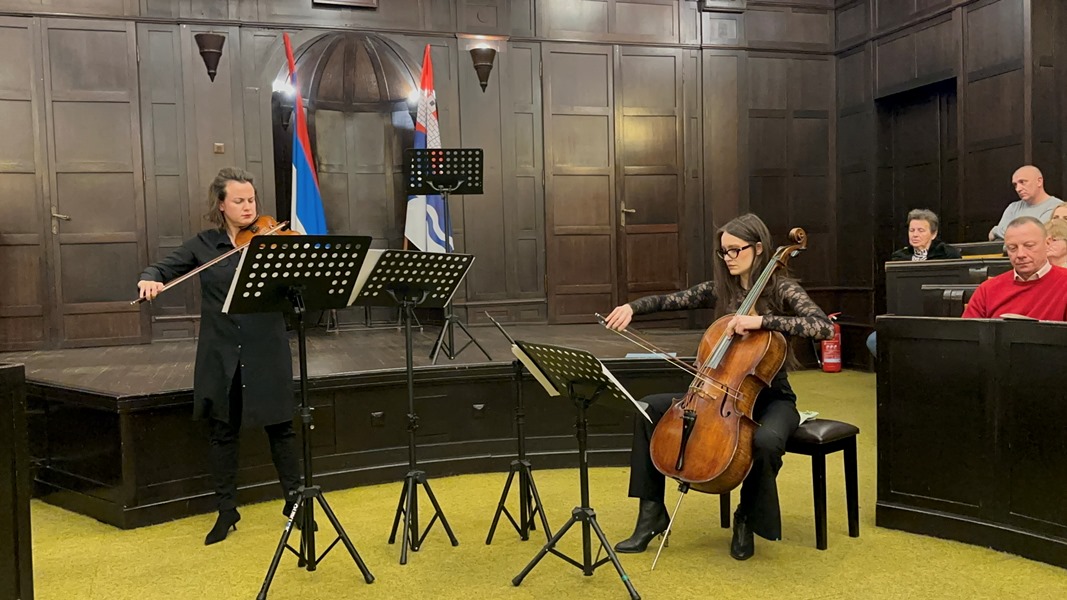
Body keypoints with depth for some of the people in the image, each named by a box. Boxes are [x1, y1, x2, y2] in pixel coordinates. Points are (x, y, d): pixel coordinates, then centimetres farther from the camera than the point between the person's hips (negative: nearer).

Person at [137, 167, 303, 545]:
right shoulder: (204, 244, 5)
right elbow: (164, 267, 10)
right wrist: (150, 279, -13)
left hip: (266, 351, -2)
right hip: (220, 354, 2)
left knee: (280, 427, 5)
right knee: (223, 431, 10)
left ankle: (295, 501, 21)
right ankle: (226, 511, 23)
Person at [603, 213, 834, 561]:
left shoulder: (782, 290, -10)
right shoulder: (719, 290, 5)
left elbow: (824, 327, -26)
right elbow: (669, 301, 0)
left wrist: (761, 320, -34)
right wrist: (632, 307, -20)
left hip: (770, 398, -5)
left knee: (767, 440, -39)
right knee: (649, 408, -11)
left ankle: (747, 519, -7)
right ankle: (652, 512, -4)